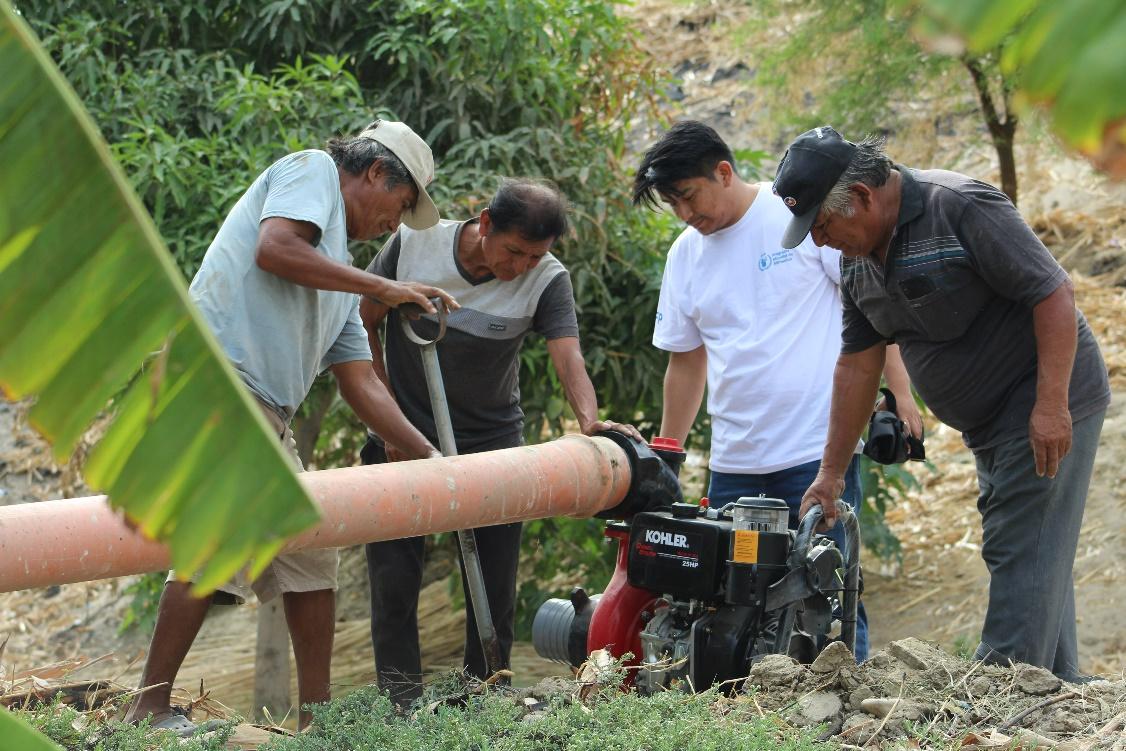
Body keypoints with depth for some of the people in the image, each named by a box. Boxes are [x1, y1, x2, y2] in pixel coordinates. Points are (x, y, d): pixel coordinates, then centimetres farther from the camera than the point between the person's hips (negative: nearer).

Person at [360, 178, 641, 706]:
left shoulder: (547, 280, -13)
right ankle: (400, 705, 3)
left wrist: (590, 422, -48)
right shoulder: (414, 242, -14)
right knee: (393, 579, -5)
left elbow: (569, 360, -27)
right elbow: (364, 325, -2)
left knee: (494, 585, 2)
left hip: (492, 444, 1)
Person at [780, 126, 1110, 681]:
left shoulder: (961, 208, -21)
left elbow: (1053, 294, -22)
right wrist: (830, 473, 8)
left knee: (1023, 550, -11)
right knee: (1032, 558, 12)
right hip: (990, 424, 9)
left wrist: (1051, 406, -27)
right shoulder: (859, 259, 5)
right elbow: (858, 363, 10)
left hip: (1047, 408, -9)